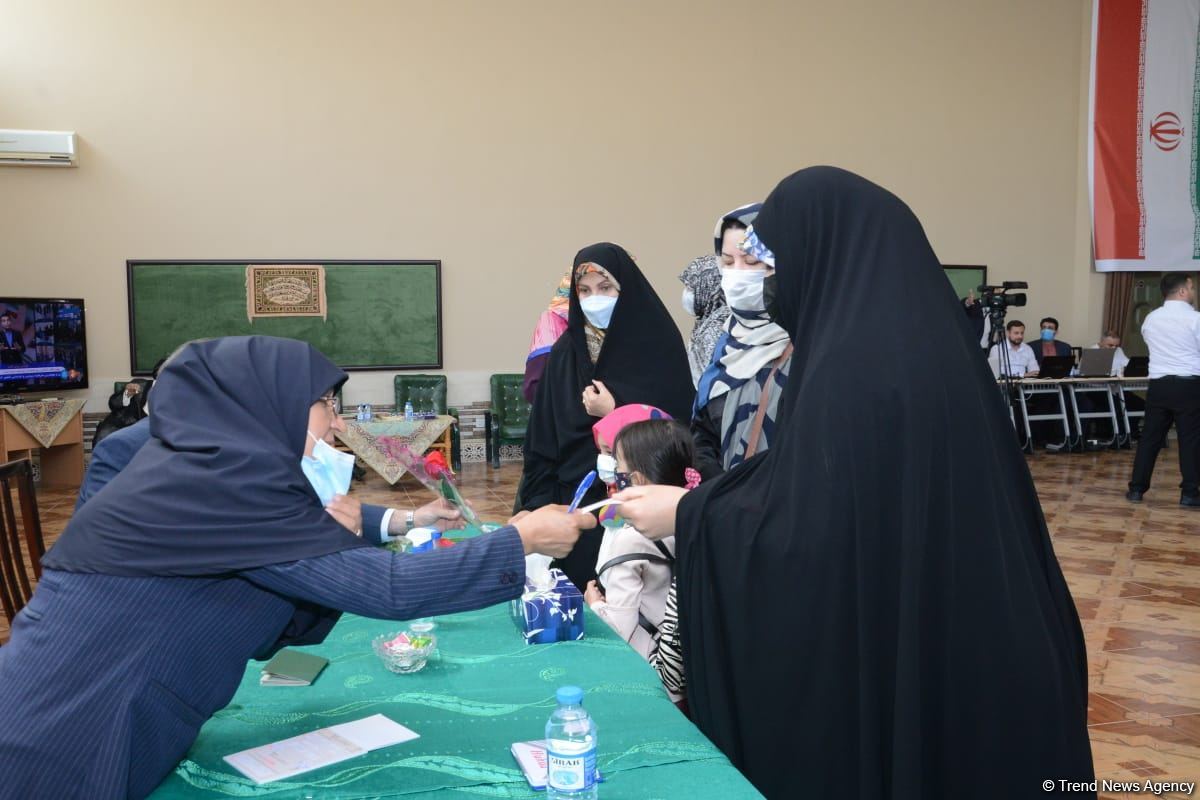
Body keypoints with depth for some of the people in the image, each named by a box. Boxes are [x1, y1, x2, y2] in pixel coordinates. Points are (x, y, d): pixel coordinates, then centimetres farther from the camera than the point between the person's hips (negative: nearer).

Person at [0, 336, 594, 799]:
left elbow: (280, 623, 14)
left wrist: (333, 539, -1)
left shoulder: (198, 467, 9)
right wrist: (523, 541, -14)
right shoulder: (227, 480, -20)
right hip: (62, 743, -9)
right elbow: (387, 590, -22)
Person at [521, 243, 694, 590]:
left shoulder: (659, 346, -6)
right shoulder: (565, 351, 5)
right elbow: (542, 438, 5)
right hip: (572, 504, 3)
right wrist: (539, 504, -1)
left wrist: (614, 413, -14)